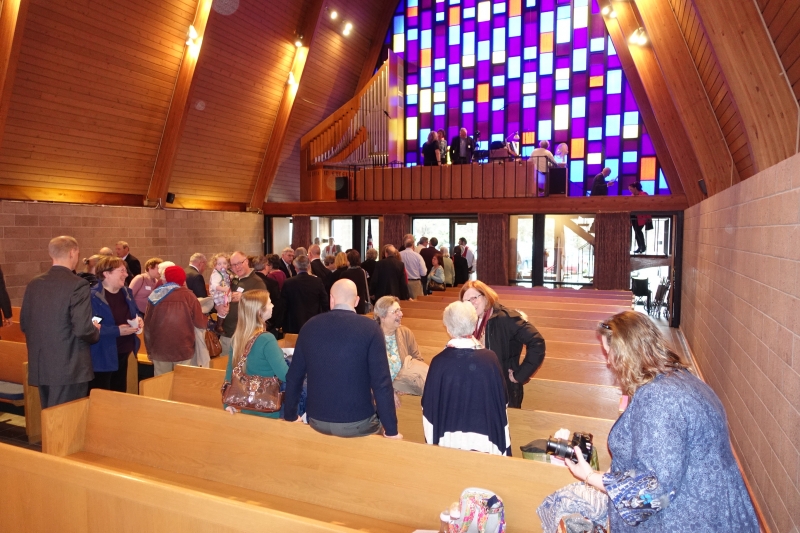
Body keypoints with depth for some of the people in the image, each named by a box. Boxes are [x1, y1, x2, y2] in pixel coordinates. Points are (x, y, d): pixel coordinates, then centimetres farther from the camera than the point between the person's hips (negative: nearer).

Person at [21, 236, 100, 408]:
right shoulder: (78, 285, -16)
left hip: (40, 366, 7)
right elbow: (82, 329, -21)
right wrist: (96, 332, -1)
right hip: (69, 367, -7)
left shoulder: (34, 284, 6)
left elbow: (24, 324, 13)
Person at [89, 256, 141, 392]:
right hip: (102, 357, -8)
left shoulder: (126, 292, 8)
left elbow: (136, 312, 21)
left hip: (123, 354, 8)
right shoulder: (93, 297, -19)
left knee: (120, 394, 20)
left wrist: (139, 319, -2)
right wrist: (117, 330, -26)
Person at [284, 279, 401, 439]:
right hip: (357, 422, -4)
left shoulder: (310, 326, -2)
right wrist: (391, 430, -8)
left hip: (318, 421, 4)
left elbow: (294, 377, 4)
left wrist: (290, 416, 18)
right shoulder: (370, 328, -13)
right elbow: (381, 382, -16)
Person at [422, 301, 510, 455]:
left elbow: (430, 406, -7)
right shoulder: (489, 358, -13)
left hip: (449, 441, 0)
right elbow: (501, 401, -2)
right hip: (485, 440, 1)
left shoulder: (439, 362, -16)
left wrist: (432, 442, 8)